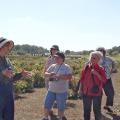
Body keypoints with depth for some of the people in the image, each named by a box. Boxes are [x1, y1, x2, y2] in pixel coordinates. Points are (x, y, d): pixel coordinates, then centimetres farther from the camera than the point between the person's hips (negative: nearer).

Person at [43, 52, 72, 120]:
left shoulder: (66, 67, -7)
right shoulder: (52, 66, 8)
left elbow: (70, 77, -17)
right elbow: (45, 74, 8)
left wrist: (59, 76, -25)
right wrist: (49, 74, -15)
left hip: (62, 91, -4)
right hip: (51, 90, 4)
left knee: (61, 107, 10)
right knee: (46, 105, 9)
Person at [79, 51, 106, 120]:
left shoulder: (101, 69, -7)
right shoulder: (86, 67, -2)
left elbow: (104, 80, -13)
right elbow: (82, 79, 5)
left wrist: (97, 74, -25)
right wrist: (80, 88, 5)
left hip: (97, 93, -2)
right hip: (86, 92, 2)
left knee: (97, 110, 8)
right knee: (86, 109, 16)